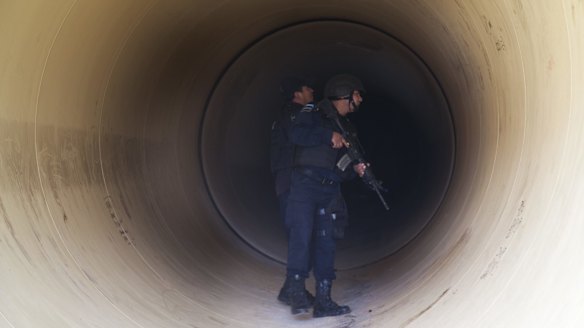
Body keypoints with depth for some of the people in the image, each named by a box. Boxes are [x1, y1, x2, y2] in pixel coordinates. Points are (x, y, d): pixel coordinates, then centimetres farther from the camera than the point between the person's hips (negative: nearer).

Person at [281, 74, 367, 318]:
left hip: (330, 191, 7)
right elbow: (296, 134, -18)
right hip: (305, 185, -7)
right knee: (301, 234, -17)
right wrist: (329, 136, -16)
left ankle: (323, 301, 3)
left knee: (326, 243, 3)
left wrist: (355, 169, 1)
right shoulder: (312, 113, 3)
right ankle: (297, 292, -16)